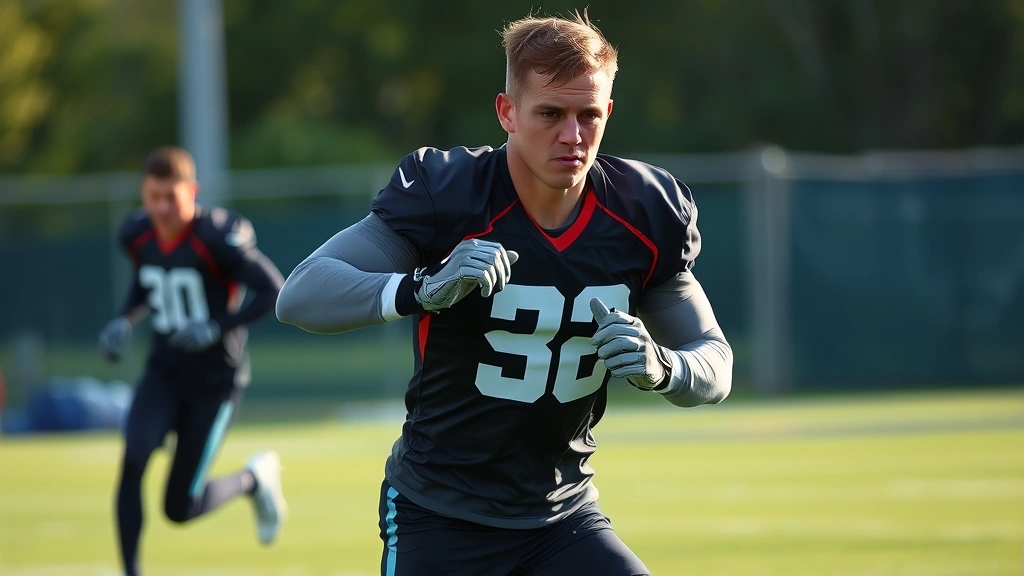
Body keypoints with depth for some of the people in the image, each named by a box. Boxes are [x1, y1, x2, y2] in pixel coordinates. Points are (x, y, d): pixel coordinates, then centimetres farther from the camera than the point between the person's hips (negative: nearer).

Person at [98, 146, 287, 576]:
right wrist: (124, 321, -1)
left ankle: (254, 479, 29)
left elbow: (273, 292, -18)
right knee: (133, 460, -23)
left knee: (180, 507, -2)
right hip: (163, 374, 4)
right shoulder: (137, 235, -3)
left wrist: (217, 328, -27)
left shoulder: (216, 238, -21)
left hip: (216, 380, -4)